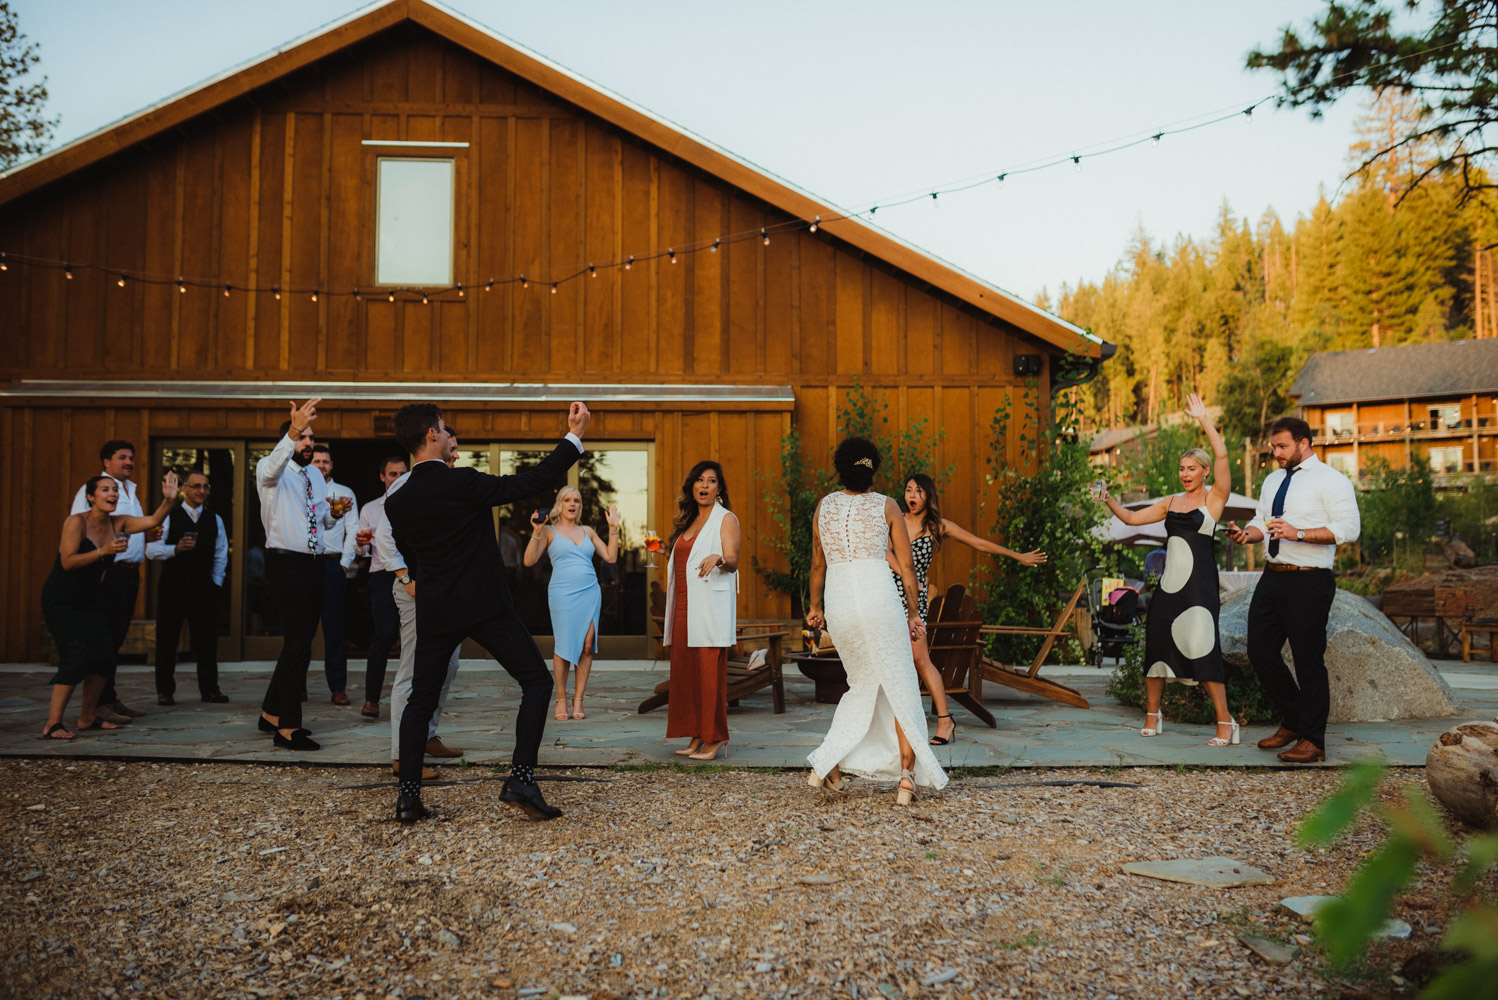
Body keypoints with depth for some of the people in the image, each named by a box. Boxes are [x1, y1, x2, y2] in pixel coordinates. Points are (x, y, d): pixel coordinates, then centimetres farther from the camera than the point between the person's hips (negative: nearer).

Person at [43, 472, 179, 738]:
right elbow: (68, 562, -21)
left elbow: (153, 520, -10)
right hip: (61, 600, -7)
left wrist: (168, 500, -27)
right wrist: (104, 551, -31)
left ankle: (87, 717, 15)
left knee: (105, 654, -1)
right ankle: (53, 724, -11)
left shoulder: (118, 524, 2)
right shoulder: (76, 522, -15)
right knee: (77, 655, -18)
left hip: (92, 601, 7)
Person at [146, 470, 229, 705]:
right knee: (167, 640, 2)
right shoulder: (169, 516, 2)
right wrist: (175, 549, -22)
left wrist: (216, 582, 8)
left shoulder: (215, 520, 12)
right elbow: (151, 549, -7)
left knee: (207, 639, 3)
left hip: (204, 587, 3)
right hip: (172, 586, -2)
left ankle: (209, 689, 10)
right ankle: (165, 691, 10)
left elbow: (221, 555, 16)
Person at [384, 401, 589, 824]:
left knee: (421, 699, 16)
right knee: (537, 681, 5)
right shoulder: (462, 483, -13)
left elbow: (412, 562, 15)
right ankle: (521, 777, -5)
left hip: (434, 613, 5)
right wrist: (575, 436, -9)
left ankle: (408, 796, 12)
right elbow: (533, 482, -15)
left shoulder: (396, 503, 4)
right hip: (486, 606, -5)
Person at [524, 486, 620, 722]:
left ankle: (578, 699, 6)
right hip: (563, 594, -3)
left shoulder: (588, 531, 17)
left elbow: (610, 557, 13)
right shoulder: (549, 530, 6)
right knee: (564, 646, -4)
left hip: (590, 593, 3)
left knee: (587, 645, -5)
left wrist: (613, 528, 9)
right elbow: (529, 561, -3)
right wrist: (536, 531, -12)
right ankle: (561, 699, 12)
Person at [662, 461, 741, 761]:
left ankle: (716, 738, -3)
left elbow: (733, 562, -12)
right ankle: (697, 736, 9)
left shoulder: (726, 519, 0)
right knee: (685, 671, 3)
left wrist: (718, 559, -31)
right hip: (684, 607, 7)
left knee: (710, 672, -8)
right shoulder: (687, 522, 21)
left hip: (710, 609, -7)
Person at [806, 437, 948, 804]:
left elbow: (818, 564, 18)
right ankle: (907, 778, 0)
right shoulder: (886, 506, 4)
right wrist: (914, 611, 14)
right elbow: (907, 565, 4)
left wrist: (815, 606, 29)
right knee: (900, 687, 5)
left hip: (838, 603, 4)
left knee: (864, 686, 19)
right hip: (879, 598, -4)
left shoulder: (825, 505, 12)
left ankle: (826, 766, 13)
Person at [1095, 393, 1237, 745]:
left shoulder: (1214, 498, 1)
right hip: (1169, 584, 6)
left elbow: (1222, 456, -13)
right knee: (1156, 643, 8)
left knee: (1202, 648, -10)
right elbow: (1132, 518, 19)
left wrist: (1204, 419, -13)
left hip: (1199, 584, -6)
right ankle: (1152, 716, 22)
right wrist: (1109, 501, 4)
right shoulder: (1170, 503, 16)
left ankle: (1225, 723, 0)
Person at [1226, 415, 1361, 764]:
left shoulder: (1331, 480, -7)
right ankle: (1292, 721, 28)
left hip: (1309, 582, -8)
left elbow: (1349, 528, -16)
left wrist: (1298, 533, -24)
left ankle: (1312, 741, 10)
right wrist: (1248, 533, -1)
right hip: (1272, 578, 8)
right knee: (1261, 651, 10)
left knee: (1309, 660, -1)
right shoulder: (1273, 480, 17)